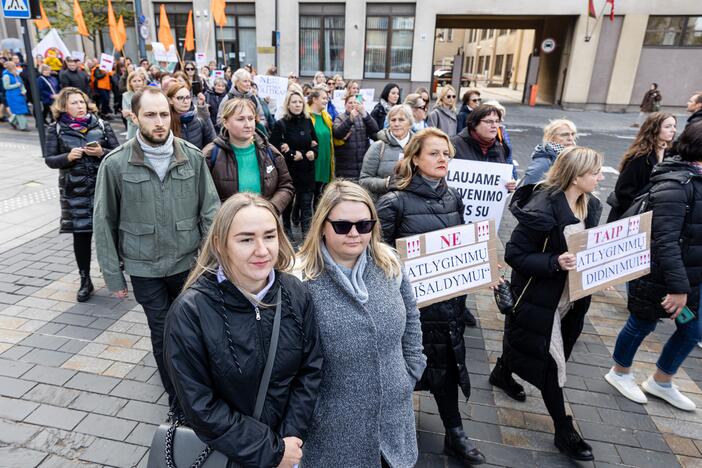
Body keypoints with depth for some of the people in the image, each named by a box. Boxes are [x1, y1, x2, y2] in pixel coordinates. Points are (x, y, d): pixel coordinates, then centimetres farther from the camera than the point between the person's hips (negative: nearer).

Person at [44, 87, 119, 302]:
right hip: (75, 190, 0)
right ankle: (85, 281, 20)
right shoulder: (55, 129, 3)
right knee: (81, 234, 6)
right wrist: (68, 157, -16)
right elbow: (50, 160, 2)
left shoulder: (100, 124, 3)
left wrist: (102, 152, -16)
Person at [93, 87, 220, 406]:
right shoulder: (115, 164, -7)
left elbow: (210, 210, -2)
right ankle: (177, 398, 31)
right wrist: (113, 274, 0)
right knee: (163, 333, 11)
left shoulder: (193, 157, -6)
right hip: (144, 268, -1)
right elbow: (104, 222, -2)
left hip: (189, 261, 1)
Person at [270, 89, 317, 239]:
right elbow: (274, 149, -10)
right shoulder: (280, 124, -6)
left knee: (306, 204, 3)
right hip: (289, 171, -3)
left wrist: (313, 153, -4)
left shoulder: (308, 121, 7)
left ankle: (307, 235, 9)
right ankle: (287, 230, 29)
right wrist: (293, 155, -13)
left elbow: (315, 143, 16)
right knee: (288, 203, 11)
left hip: (307, 170, 3)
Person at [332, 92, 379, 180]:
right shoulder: (340, 118, 6)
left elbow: (375, 129, -7)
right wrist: (350, 119, -28)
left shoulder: (364, 117, 12)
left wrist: (365, 114, -23)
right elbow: (337, 133, -14)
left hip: (364, 164, 2)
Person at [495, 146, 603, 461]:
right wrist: (555, 262, -32)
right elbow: (514, 255, -22)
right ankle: (563, 431, 22)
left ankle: (502, 373, 53)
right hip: (540, 298, -8)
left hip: (571, 295, 8)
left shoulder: (589, 205, 0)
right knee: (551, 362, 4)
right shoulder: (542, 210, -26)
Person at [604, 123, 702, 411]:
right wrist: (678, 287, -29)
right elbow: (665, 241, -29)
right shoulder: (676, 185, -24)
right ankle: (619, 374, 36)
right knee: (642, 325, 11)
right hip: (658, 277, -9)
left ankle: (660, 382, 38)